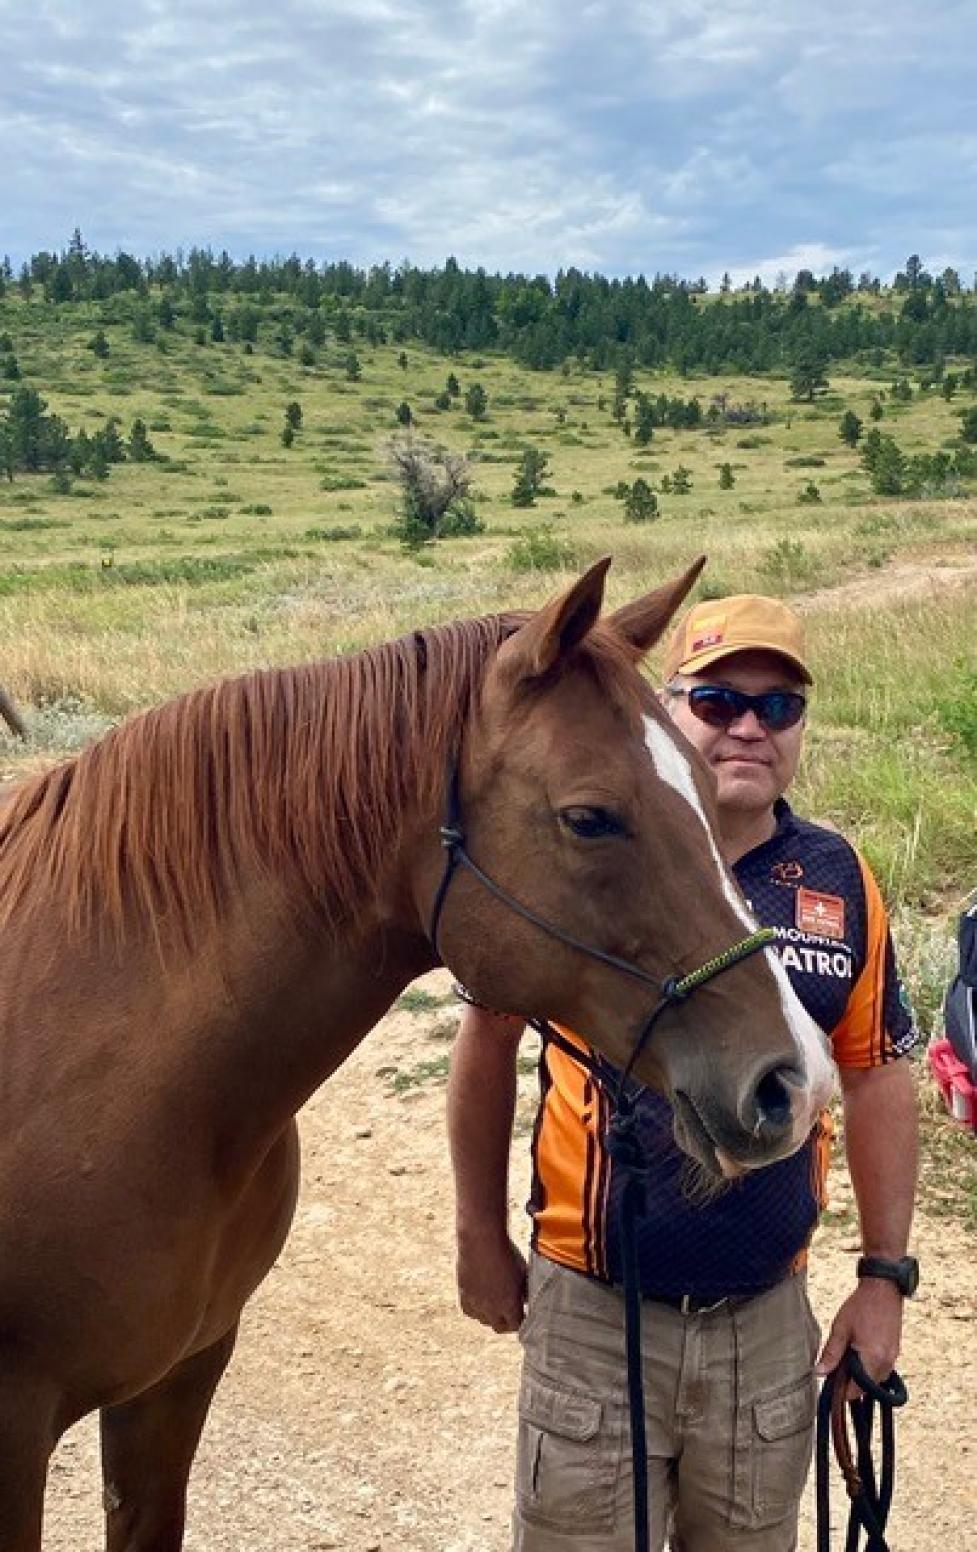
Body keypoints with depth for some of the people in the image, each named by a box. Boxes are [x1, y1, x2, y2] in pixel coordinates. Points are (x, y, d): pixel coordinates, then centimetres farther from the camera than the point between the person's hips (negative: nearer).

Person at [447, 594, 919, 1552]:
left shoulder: (839, 881, -3)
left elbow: (877, 1080, 6)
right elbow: (488, 1044, -1)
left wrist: (885, 1274, 5)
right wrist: (481, 1238, 3)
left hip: (768, 1320, 3)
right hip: (593, 1314, -2)